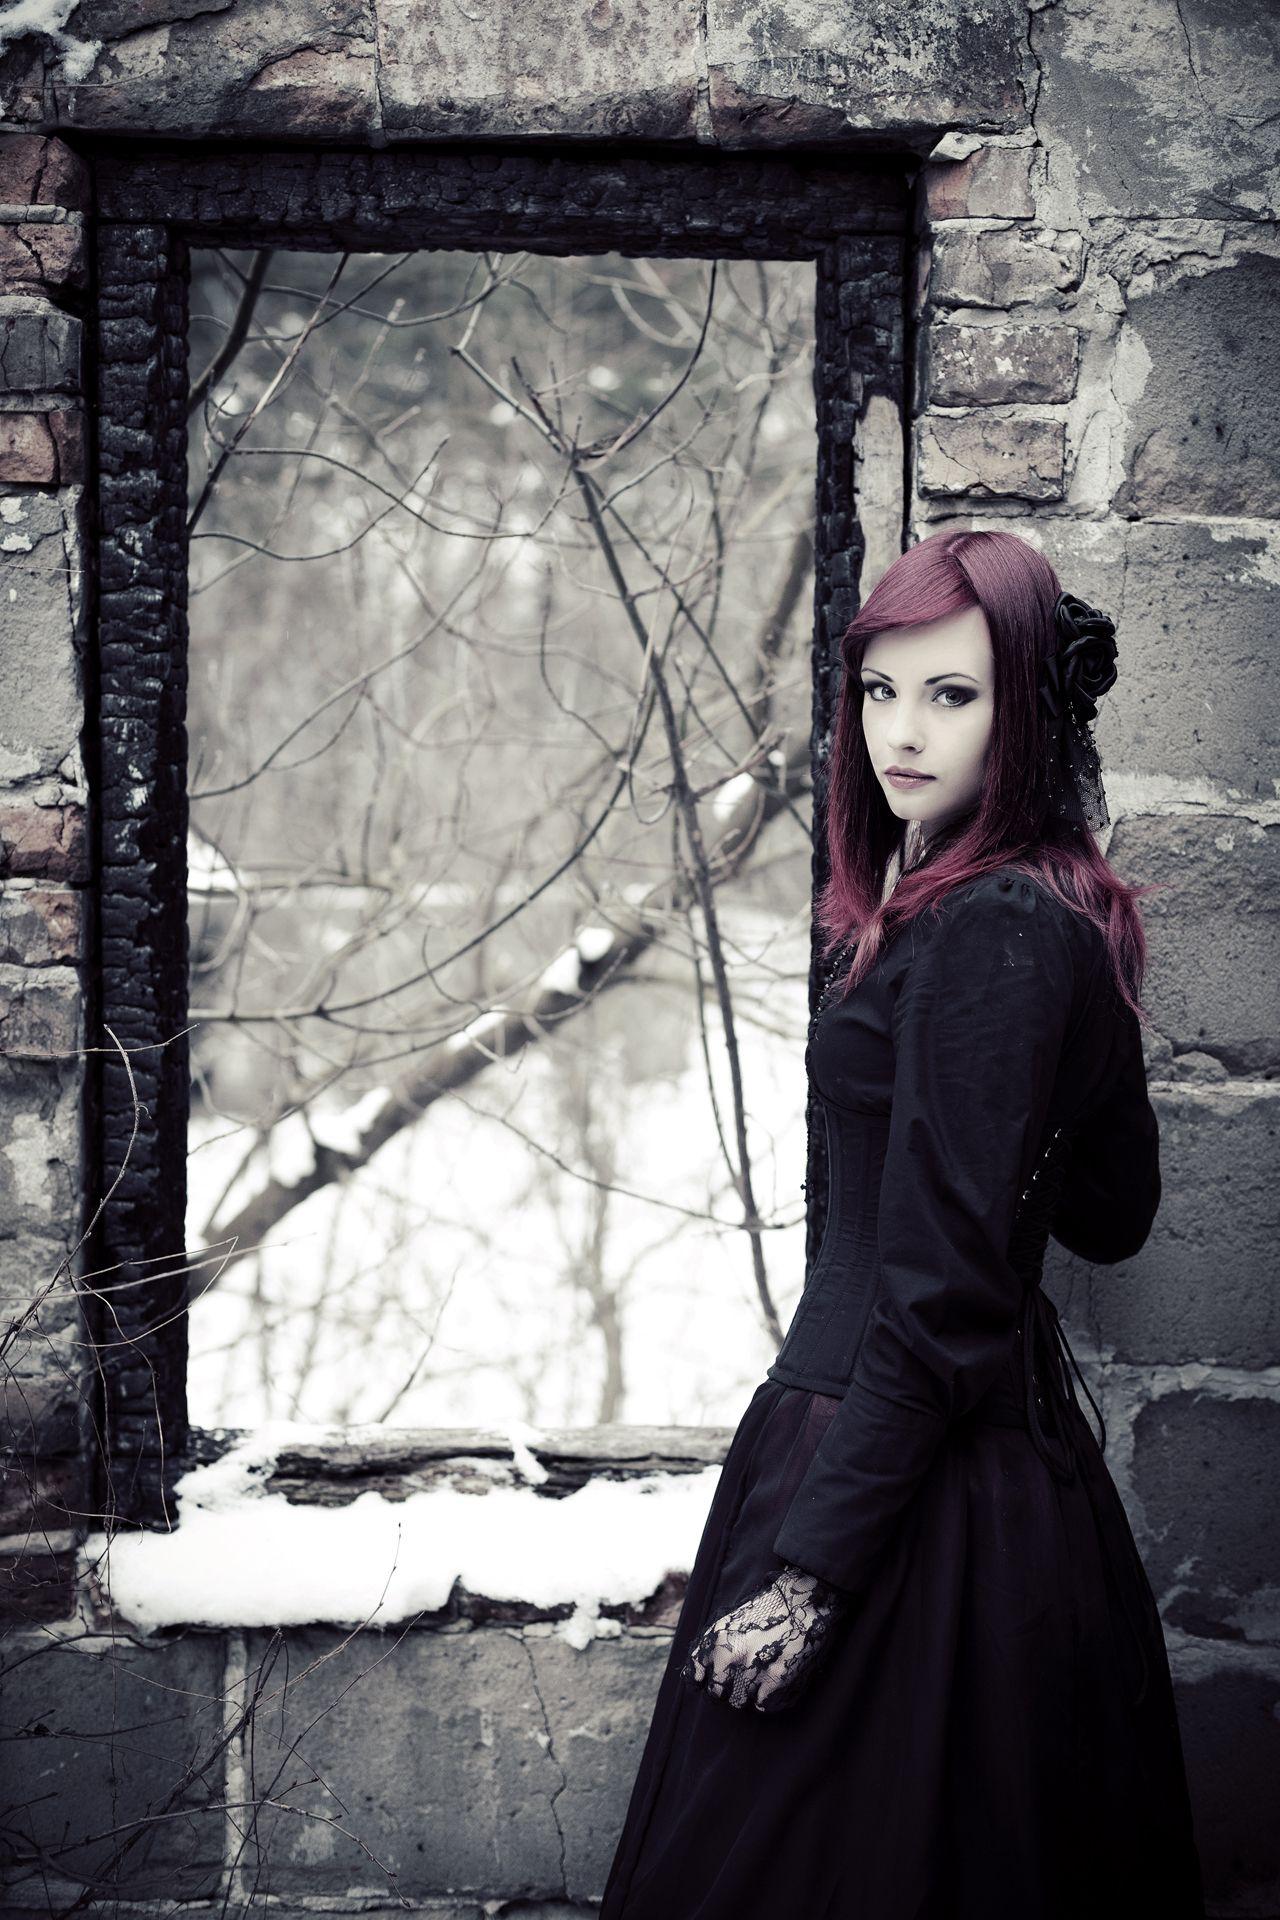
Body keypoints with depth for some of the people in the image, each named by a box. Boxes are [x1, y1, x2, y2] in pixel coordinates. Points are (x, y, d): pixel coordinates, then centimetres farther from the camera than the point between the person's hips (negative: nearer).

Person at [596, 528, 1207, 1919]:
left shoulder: (986, 934, -19)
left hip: (913, 1479, -10)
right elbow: (1111, 1210, 18)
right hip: (1020, 1438, 10)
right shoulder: (1064, 915, 10)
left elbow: (941, 1295, -22)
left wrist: (810, 1565, -20)